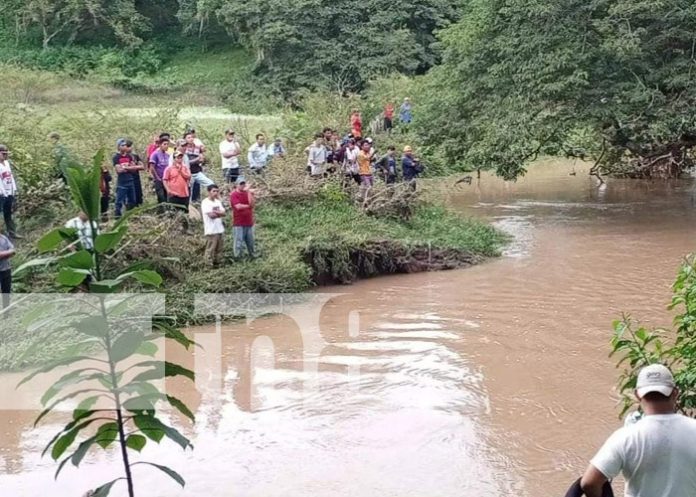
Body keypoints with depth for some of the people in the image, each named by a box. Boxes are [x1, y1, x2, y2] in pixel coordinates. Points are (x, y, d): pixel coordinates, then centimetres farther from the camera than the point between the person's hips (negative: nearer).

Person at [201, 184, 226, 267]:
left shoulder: (218, 202, 15)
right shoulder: (205, 202, -9)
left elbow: (223, 213, 5)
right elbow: (211, 215, -18)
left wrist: (215, 212, -12)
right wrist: (220, 213, -2)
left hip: (220, 229, 7)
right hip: (211, 230, -7)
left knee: (219, 249, 11)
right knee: (210, 250, -4)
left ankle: (218, 263, 19)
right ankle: (210, 265, 0)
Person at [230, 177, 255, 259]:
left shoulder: (248, 193, 8)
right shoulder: (234, 194, -7)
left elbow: (252, 204, -8)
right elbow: (238, 206, -19)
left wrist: (248, 192, -14)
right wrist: (248, 206, -4)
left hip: (249, 222, 5)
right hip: (238, 224, -5)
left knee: (250, 241, 13)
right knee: (239, 242, -5)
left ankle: (252, 256, 25)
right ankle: (237, 258, 2)